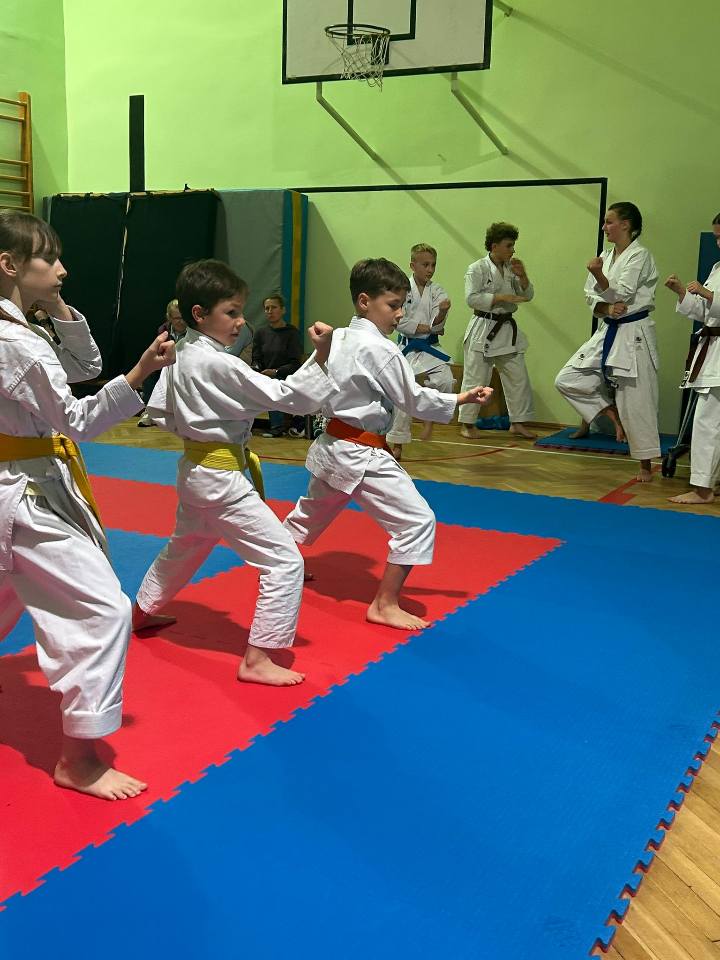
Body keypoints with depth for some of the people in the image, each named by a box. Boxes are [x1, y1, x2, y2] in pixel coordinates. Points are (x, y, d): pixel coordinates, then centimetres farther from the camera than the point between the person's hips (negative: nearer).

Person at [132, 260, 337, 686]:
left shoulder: (181, 355, 5)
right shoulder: (221, 365, -22)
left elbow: (160, 411, 14)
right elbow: (285, 396, -23)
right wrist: (321, 357, -29)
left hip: (195, 470, 10)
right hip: (221, 478, -10)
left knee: (184, 547, 33)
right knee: (286, 560, -8)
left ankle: (142, 612, 52)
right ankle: (257, 660, -6)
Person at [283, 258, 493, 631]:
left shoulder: (338, 338, 5)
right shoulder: (382, 351, -18)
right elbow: (415, 401, -13)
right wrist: (461, 399, -7)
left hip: (331, 445, 9)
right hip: (362, 456, -9)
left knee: (312, 511, 31)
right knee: (418, 521, -7)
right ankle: (385, 604, -1)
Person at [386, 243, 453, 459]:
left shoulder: (437, 291, 2)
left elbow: (436, 325, -8)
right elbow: (397, 320, -10)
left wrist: (442, 312, -28)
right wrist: (421, 327, -13)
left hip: (430, 348, 2)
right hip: (407, 348, -2)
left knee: (445, 380, -22)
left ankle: (430, 416, 6)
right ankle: (396, 443, 16)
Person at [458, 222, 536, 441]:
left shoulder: (511, 269, 10)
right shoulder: (477, 269, -9)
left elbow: (527, 296, 11)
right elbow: (471, 298, -19)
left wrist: (522, 276, -6)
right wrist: (502, 297, -22)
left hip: (507, 329, 7)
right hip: (483, 330, -6)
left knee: (518, 378, 8)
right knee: (475, 379, -2)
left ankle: (518, 423, 18)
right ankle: (466, 424, 10)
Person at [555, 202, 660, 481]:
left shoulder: (640, 256, -10)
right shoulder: (606, 256, 11)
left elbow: (621, 295, -17)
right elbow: (592, 297, 6)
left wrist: (598, 275, -32)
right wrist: (606, 309, -15)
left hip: (632, 333, -7)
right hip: (607, 331, 7)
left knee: (635, 402, -4)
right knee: (567, 380, -1)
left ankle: (646, 465, 10)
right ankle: (613, 414, 14)